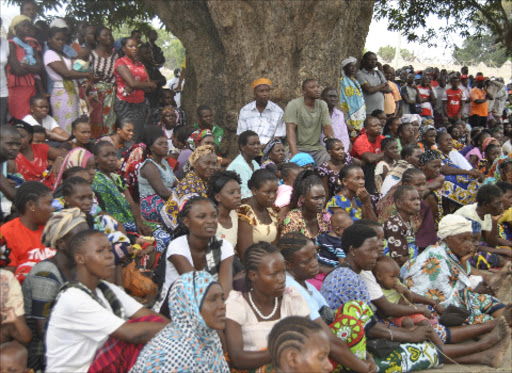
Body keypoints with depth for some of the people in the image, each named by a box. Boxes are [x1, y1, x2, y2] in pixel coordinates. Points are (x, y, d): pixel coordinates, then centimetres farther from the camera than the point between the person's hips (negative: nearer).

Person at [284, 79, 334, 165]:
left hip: (317, 148, 4)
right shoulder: (293, 105, -7)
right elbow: (290, 130, -16)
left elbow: (327, 128, 4)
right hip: (298, 148, -4)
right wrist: (295, 154, -28)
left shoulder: (322, 105, 9)